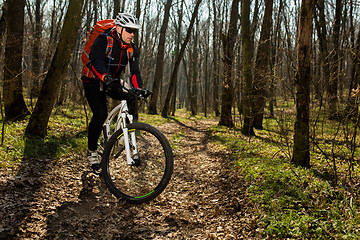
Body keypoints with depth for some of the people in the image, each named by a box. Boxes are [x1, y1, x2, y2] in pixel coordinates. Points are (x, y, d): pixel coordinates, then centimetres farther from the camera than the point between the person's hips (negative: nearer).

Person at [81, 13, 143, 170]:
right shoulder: (103, 41, -23)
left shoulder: (131, 49, -6)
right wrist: (107, 79, -58)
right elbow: (97, 62, -39)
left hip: (113, 82, 6)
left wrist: (139, 90, -30)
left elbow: (134, 71, -12)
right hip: (94, 82, -5)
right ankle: (91, 151, -4)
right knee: (100, 114, -22)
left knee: (131, 98, -20)